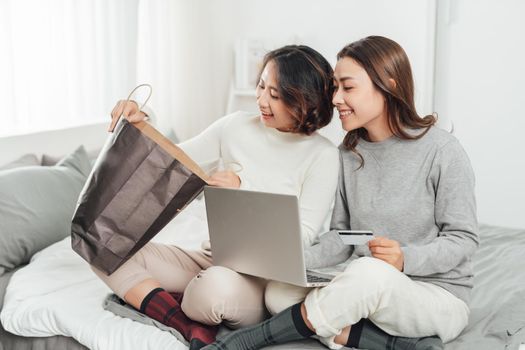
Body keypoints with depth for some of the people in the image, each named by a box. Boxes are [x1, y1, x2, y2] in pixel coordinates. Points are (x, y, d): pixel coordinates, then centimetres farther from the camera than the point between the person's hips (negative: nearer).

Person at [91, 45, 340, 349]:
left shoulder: (322, 155, -8)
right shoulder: (237, 126, 5)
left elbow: (302, 237, -13)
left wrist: (241, 193, -22)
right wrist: (140, 126, -5)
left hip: (268, 276, -5)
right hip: (211, 259, 6)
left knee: (217, 287, -42)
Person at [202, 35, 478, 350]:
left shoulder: (441, 150, -12)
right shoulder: (349, 153, 5)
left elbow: (464, 240, -9)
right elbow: (341, 234, 9)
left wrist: (405, 259, -26)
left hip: (441, 298, -5)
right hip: (368, 292, 6)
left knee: (369, 273, -38)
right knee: (279, 293, -18)